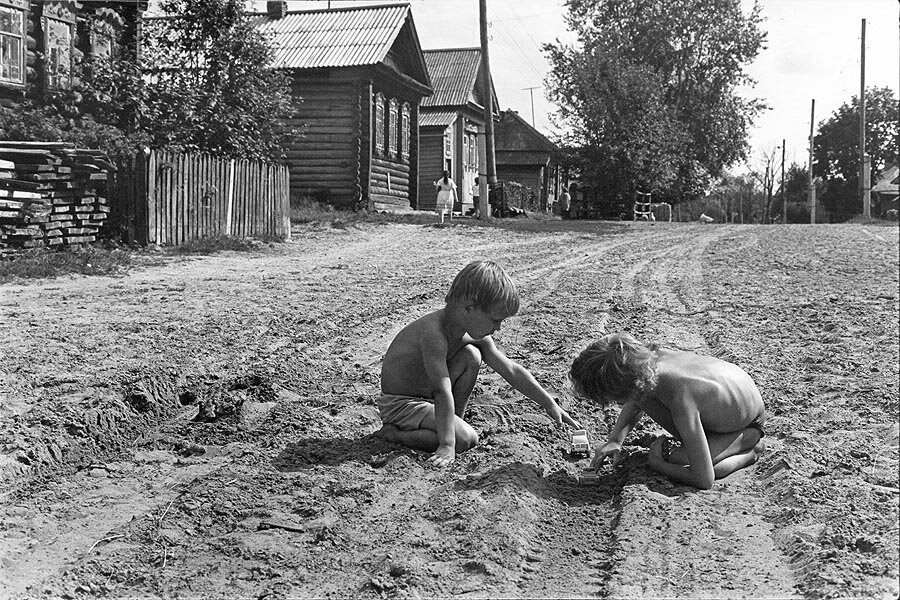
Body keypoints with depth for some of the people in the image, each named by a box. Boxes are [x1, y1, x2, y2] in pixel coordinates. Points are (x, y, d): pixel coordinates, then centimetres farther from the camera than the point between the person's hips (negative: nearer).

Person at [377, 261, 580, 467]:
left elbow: (511, 370, 1)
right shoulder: (433, 333, -32)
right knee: (466, 439, -21)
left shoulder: (473, 335, -5)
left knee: (471, 356, -8)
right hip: (400, 404, -8)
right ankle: (393, 433, -8)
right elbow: (443, 392, -34)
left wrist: (550, 404, 1)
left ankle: (453, 421, 4)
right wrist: (447, 446, -33)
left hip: (428, 394, 8)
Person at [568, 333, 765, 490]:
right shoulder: (650, 356, -24)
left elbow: (704, 480, -36)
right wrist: (615, 441, -11)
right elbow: (634, 405, 3)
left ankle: (748, 441, -3)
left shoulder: (681, 399, -44)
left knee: (679, 460, -22)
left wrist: (657, 464, -21)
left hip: (748, 422, -6)